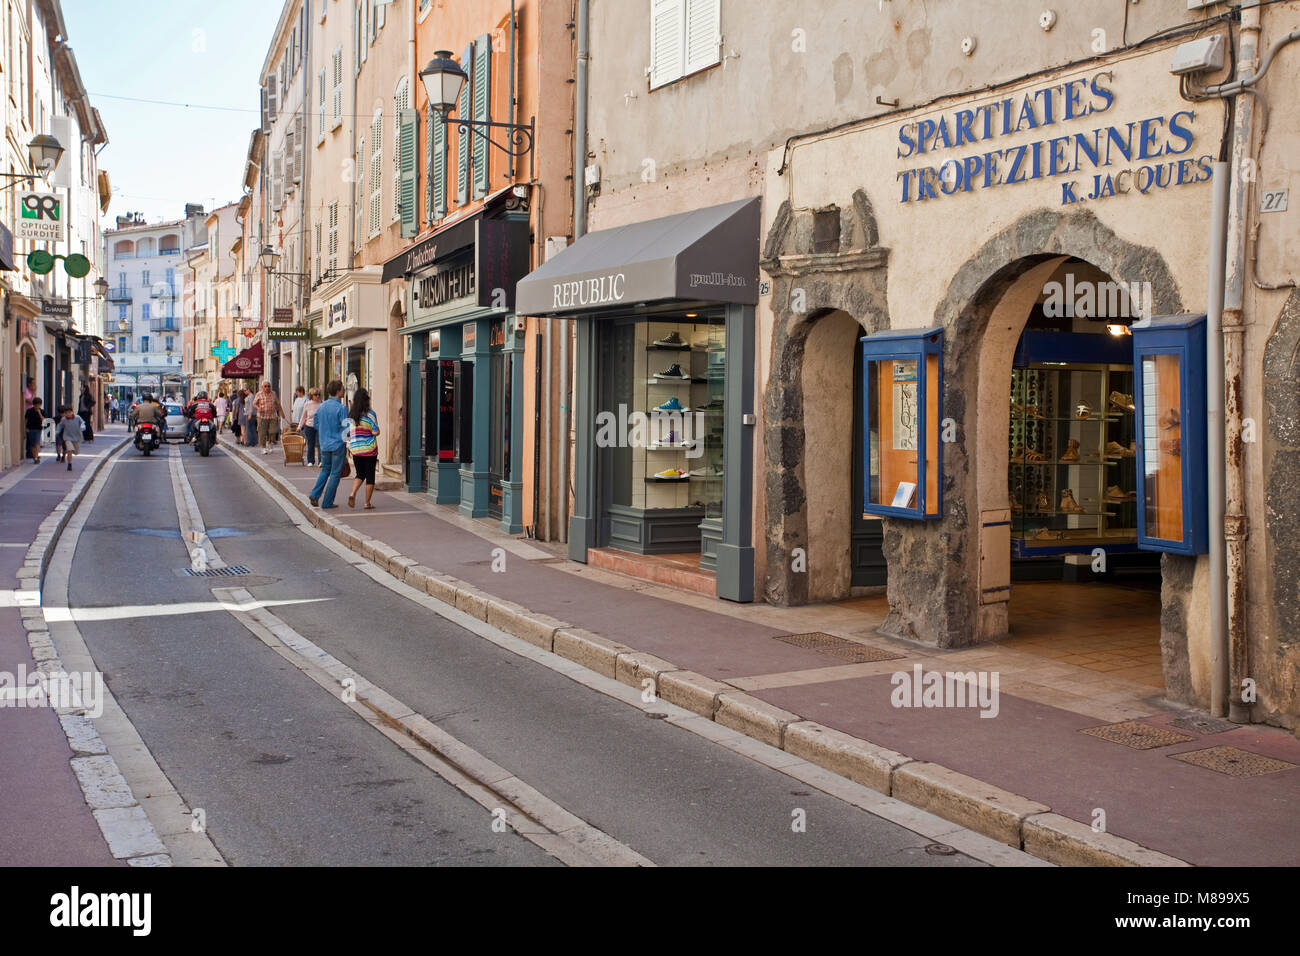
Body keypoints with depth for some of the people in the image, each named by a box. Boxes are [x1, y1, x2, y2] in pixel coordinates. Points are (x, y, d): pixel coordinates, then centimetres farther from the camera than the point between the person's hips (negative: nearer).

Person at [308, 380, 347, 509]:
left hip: (324, 445, 6)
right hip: (338, 444, -6)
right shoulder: (341, 408, -14)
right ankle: (327, 502, 5)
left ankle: (315, 494, 5)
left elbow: (316, 424, 13)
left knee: (325, 470, 21)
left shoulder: (321, 406, 5)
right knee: (335, 473, 4)